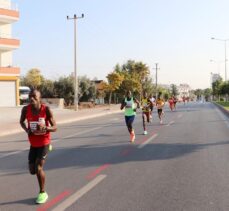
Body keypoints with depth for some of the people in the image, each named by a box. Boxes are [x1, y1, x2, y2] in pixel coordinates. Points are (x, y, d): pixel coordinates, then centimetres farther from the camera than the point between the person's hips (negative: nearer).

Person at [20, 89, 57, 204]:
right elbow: (21, 121, 10)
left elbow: (54, 128, -14)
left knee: (38, 168, -11)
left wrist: (45, 128, -35)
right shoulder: (25, 109, -12)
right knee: (32, 170, 5)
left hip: (44, 142, -4)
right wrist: (26, 129, -11)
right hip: (33, 143, 4)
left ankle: (42, 192, 11)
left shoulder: (46, 109, -19)